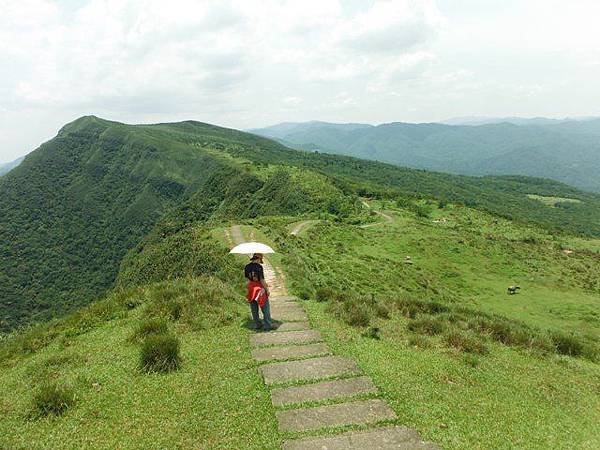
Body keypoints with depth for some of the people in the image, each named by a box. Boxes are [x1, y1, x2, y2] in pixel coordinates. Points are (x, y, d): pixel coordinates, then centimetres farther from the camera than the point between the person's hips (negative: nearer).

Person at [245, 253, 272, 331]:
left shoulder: (247, 267, -1)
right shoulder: (259, 267, -19)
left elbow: (248, 279, 6)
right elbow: (262, 280, -18)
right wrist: (267, 290, -7)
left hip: (251, 289, 6)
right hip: (260, 289, -5)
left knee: (254, 309, 16)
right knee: (265, 309, 7)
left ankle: (258, 325, 26)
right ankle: (267, 326, 10)